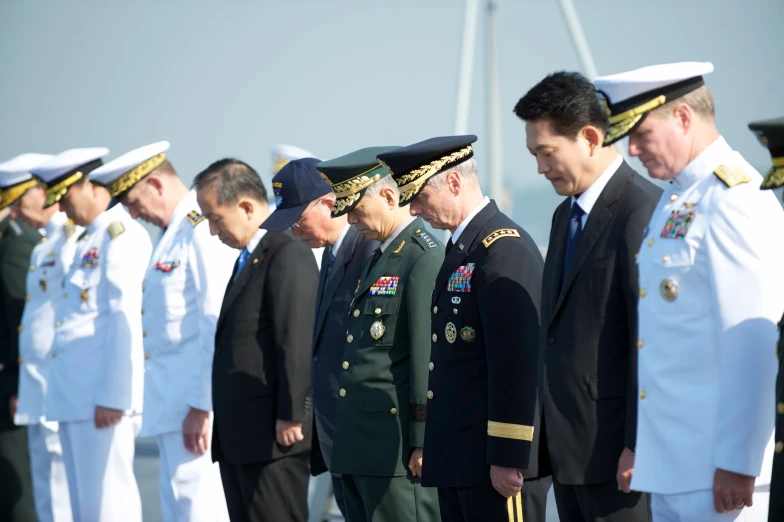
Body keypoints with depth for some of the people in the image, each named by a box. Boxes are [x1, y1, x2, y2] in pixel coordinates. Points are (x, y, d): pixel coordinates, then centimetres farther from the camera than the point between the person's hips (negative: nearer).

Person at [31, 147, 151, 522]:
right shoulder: (90, 239, 20)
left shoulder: (122, 235, -11)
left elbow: (124, 319, -18)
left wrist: (111, 397, -21)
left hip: (102, 399, -10)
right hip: (74, 398, 10)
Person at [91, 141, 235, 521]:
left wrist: (203, 405, -20)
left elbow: (218, 324, -20)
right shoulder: (172, 232, 18)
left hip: (196, 402, -10)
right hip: (171, 403, 10)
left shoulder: (202, 230, -14)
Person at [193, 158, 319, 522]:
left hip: (272, 437, -10)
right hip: (238, 437, 10)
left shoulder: (288, 256, -13)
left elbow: (296, 343, -19)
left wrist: (290, 417, -19)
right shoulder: (247, 258, 18)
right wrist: (224, 430, 16)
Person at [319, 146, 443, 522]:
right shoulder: (379, 258, 19)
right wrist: (346, 436, 18)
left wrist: (422, 442, -19)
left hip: (397, 447, -10)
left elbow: (429, 356, -17)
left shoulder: (425, 259, -12)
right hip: (360, 447, 10)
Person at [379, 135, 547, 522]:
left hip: (497, 461, -10)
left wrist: (507, 457, -20)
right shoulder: (461, 248, 16)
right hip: (458, 460, 10)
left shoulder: (505, 249, -15)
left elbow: (517, 366, -20)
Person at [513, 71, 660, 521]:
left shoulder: (643, 210, -14)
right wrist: (551, 434, 15)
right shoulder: (567, 214, 17)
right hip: (569, 446, 9)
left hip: (617, 450, -9)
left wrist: (639, 445, -19)